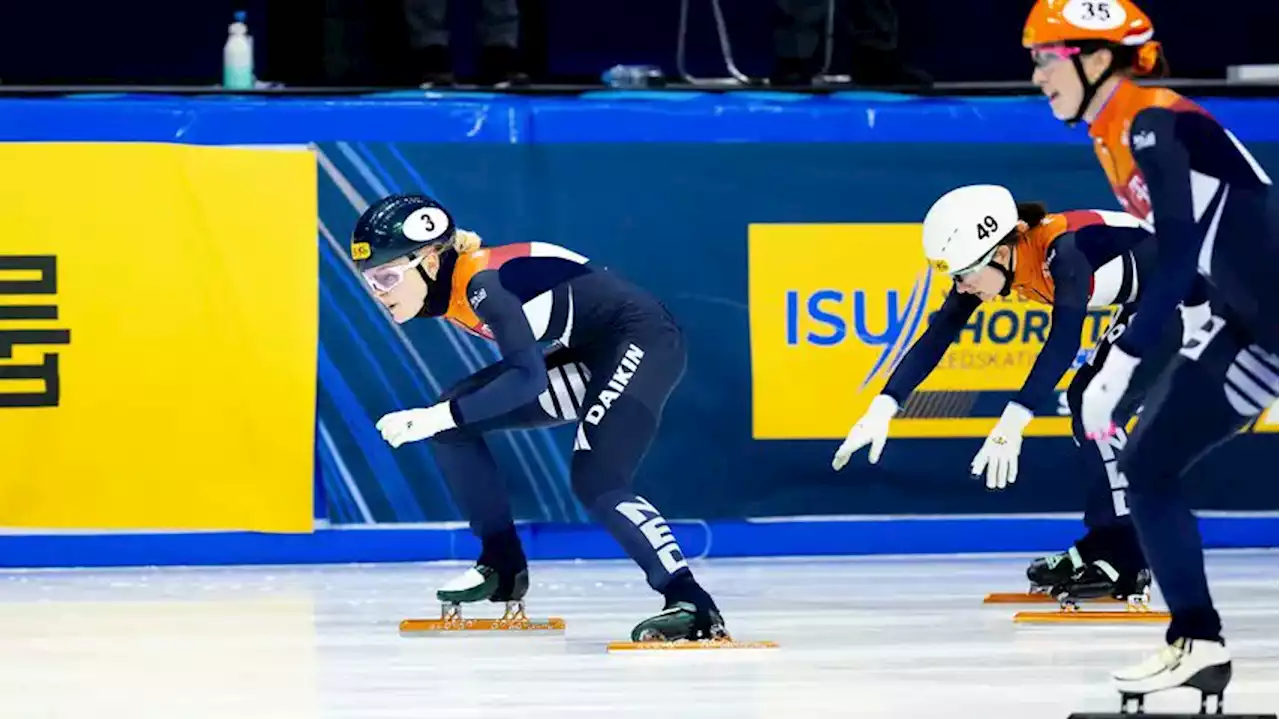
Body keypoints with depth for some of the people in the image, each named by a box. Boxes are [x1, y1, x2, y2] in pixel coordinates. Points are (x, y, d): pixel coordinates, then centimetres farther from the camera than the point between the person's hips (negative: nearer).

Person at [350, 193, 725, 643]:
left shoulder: (482, 282, -26)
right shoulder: (445, 292, 1)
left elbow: (528, 377, -33)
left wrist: (440, 417, -35)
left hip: (642, 339, -10)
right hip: (589, 353, 10)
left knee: (595, 479, -26)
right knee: (454, 421, 4)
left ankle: (691, 604, -29)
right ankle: (503, 567, 13)